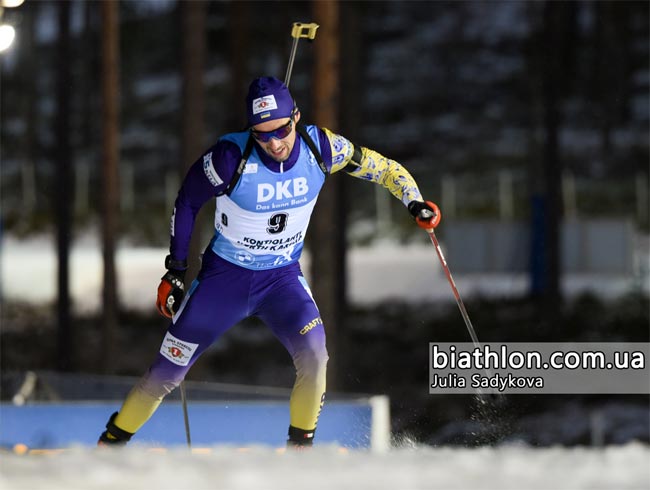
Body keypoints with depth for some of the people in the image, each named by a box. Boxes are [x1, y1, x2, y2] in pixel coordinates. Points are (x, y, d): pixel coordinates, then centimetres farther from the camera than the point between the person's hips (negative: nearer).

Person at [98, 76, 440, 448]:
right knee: (166, 374, 5)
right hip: (224, 277, -1)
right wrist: (175, 271, -4)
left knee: (313, 353, -26)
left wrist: (415, 202, -19)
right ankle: (113, 439, 28)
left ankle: (301, 444, -8)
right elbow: (187, 202, -8)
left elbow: (382, 167, -2)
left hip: (283, 278, 2)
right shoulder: (232, 156, -26)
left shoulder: (320, 147, -18)